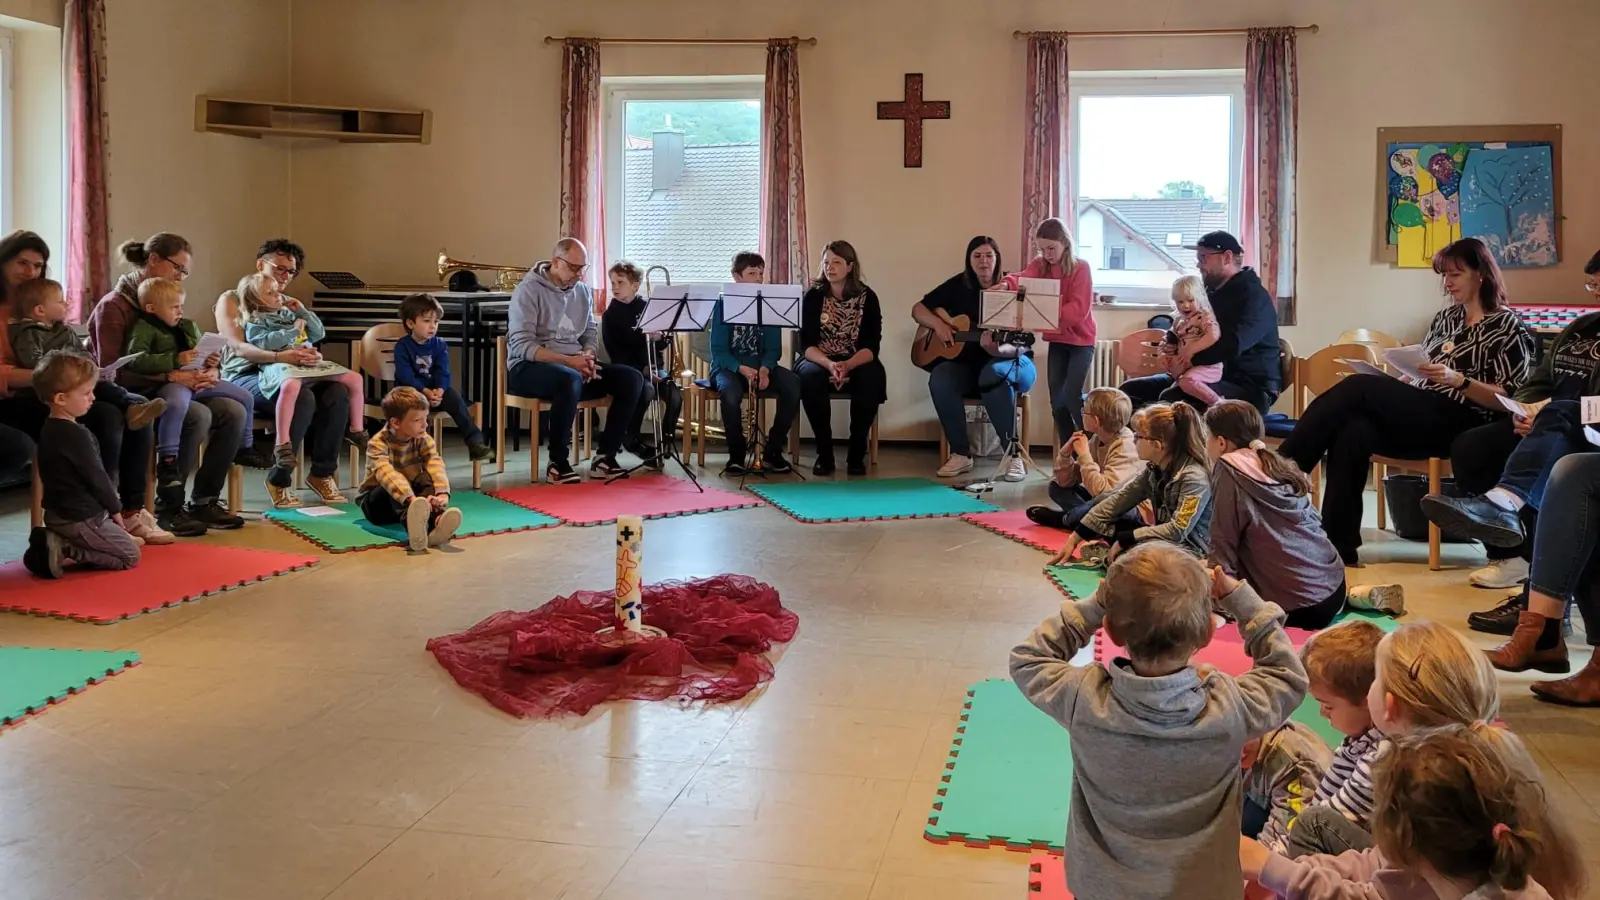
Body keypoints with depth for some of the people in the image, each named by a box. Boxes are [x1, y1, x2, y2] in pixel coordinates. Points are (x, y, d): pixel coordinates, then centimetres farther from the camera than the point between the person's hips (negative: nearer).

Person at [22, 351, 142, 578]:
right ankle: (65, 548, -8)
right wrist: (115, 508, 1)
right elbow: (96, 478, -17)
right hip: (81, 519, -9)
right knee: (131, 555, 3)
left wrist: (109, 506, 14)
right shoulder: (76, 435, -23)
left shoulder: (48, 430, 6)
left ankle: (55, 542, 7)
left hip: (58, 514, 9)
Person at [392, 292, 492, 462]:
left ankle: (475, 442, -28)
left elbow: (443, 373, -4)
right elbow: (405, 376, -17)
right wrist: (425, 391, -31)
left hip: (435, 390, 3)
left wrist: (439, 390, -26)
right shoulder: (402, 346, -7)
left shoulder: (439, 344, 5)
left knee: (454, 398, -23)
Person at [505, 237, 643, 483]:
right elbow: (522, 346, -17)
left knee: (631, 379, -13)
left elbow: (591, 334, 17)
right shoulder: (529, 290, -9)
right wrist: (567, 360, -27)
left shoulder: (583, 291, 11)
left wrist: (587, 358, -8)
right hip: (531, 366, -7)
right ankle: (557, 463, -26)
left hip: (575, 365, 7)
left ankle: (605, 458, -9)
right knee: (570, 379, -40)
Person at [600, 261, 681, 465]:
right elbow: (615, 352, -6)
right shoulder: (610, 315, 2)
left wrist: (660, 338, -17)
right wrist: (642, 369, -17)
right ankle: (632, 439, -11)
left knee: (675, 395, -25)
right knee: (647, 390, -33)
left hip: (653, 366, 3)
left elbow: (667, 340, 8)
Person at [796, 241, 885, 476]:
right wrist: (830, 364, -30)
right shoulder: (814, 296, -3)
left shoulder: (867, 297, -3)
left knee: (873, 377, -32)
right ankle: (824, 454, -20)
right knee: (810, 377, -34)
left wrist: (848, 365, -30)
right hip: (819, 361, 0)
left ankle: (857, 454, -16)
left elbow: (871, 347, -10)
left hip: (857, 363, 0)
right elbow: (807, 345, -10)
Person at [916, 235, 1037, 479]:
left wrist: (998, 350, -37)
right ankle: (961, 453, -18)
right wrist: (938, 324, -11)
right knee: (940, 379, -29)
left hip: (1012, 364, -3)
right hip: (967, 364, 3)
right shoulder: (958, 285, 3)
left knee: (992, 374, -39)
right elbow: (918, 309, 9)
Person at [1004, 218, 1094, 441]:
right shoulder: (1039, 266, 2)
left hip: (1081, 340, -5)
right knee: (1056, 400, 5)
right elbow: (1022, 279, -20)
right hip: (1056, 341, 5)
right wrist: (1007, 284, -43)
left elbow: (1079, 309, -22)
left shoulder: (1080, 268, -12)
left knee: (1071, 396, -15)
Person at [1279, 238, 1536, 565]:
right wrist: (1391, 385, 3)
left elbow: (1508, 402, -4)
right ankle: (1340, 548, -32)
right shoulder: (1445, 318, 22)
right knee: (1352, 433, -29)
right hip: (1417, 415, 6)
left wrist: (1459, 380, -18)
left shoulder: (1509, 325, 3)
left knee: (1355, 389, -25)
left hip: (1459, 424, -6)